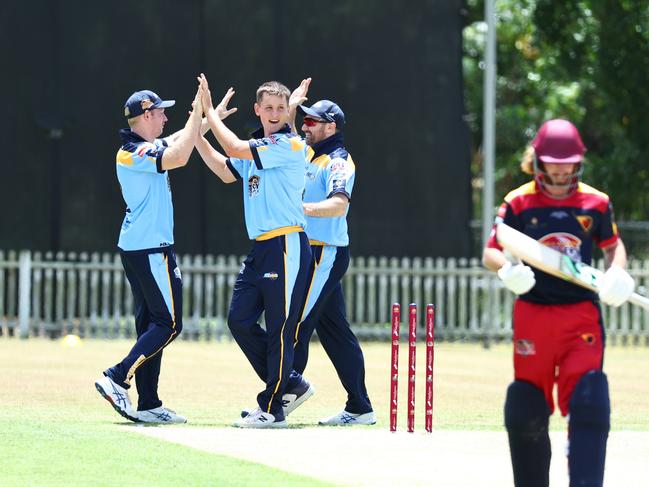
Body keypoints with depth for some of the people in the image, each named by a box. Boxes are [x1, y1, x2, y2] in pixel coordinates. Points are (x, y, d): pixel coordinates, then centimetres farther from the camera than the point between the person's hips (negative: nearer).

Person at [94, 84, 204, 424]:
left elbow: (179, 142, 27)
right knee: (169, 323, -8)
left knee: (151, 324, 9)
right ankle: (118, 379, -13)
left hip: (136, 248, 10)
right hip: (151, 250, -10)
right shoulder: (133, 153, -15)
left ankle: (148, 405, 8)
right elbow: (178, 157, -29)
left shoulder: (147, 148, 14)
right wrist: (198, 113, -23)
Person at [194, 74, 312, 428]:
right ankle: (288, 384, 20)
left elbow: (235, 149, -16)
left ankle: (272, 409, -2)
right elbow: (226, 171, 22)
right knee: (240, 320, 8)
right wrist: (197, 133, 15)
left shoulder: (290, 144, -10)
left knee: (279, 328, -5)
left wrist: (212, 114, -4)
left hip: (287, 246, -9)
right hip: (261, 248, 9)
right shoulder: (258, 147, 17)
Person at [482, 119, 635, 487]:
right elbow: (491, 252, 4)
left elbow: (613, 244, 18)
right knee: (526, 409, 4)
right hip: (533, 314, 0)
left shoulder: (596, 203, 5)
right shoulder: (519, 203, 1)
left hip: (582, 313, 0)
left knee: (588, 403, -14)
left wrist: (617, 272, -4)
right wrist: (507, 268, -19)